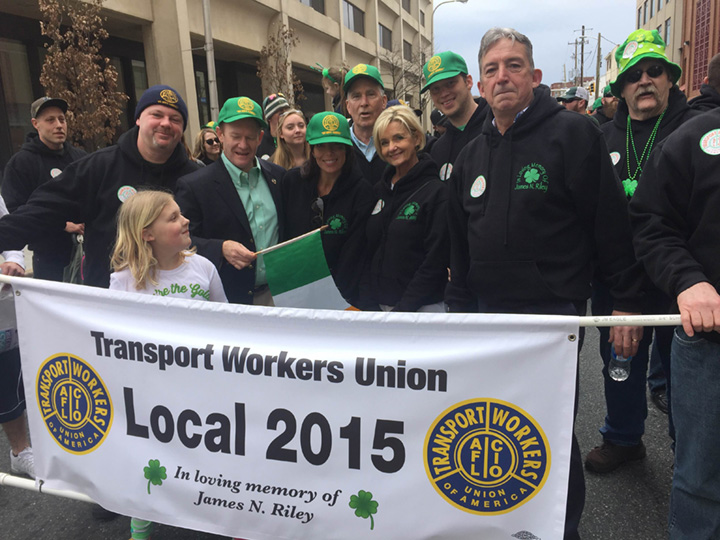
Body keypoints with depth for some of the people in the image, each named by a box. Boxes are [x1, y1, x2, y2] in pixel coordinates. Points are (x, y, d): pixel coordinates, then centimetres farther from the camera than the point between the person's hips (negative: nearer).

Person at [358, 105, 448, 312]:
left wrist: (403, 309, -16)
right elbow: (369, 253, 10)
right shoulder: (379, 190, 9)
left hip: (422, 308, -5)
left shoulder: (437, 192, -10)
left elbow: (435, 264, -14)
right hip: (379, 305, 5)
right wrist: (367, 302, 0)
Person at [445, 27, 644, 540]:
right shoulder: (472, 155, 11)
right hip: (485, 315, 6)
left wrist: (627, 302, -9)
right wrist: (458, 307, 15)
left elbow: (613, 224, -8)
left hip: (553, 312, -5)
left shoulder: (573, 134, -7)